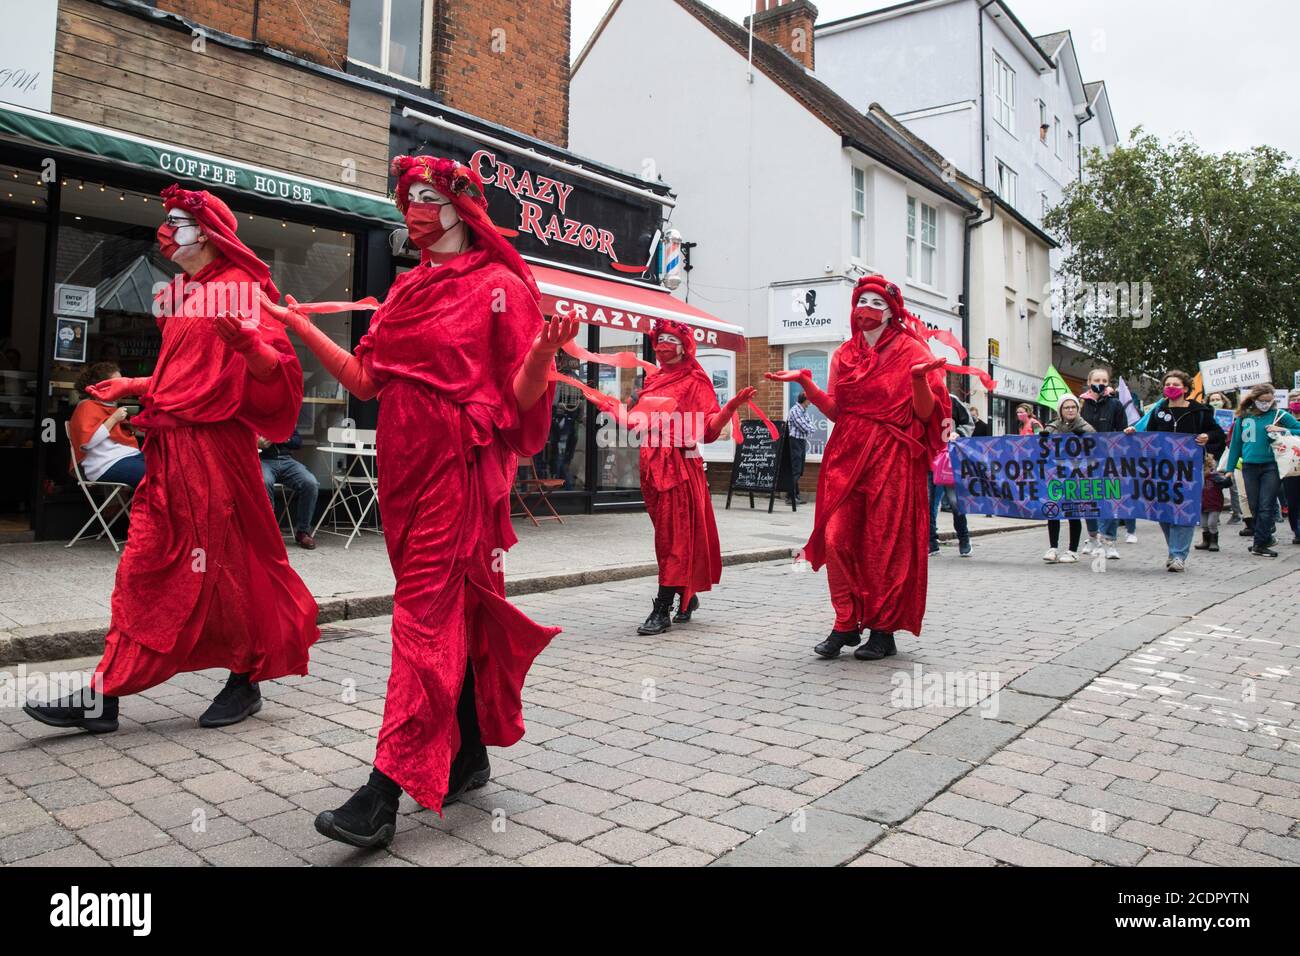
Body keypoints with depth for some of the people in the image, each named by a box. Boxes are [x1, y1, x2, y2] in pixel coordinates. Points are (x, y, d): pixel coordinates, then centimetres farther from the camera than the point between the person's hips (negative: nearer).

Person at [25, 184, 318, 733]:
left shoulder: (237, 288, -6)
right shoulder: (181, 296, 20)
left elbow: (273, 369, -16)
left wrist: (243, 340, -34)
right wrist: (134, 387, 29)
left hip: (213, 448, -9)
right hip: (170, 449, 9)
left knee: (225, 564, 0)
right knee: (145, 568, 6)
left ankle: (246, 682, 17)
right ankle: (105, 695, 10)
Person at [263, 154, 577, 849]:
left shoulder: (500, 286, -3)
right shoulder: (406, 290, 18)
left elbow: (523, 397, -9)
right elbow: (365, 379, 14)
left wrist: (544, 352, -29)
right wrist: (297, 323, 15)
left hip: (459, 466, -7)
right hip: (403, 465, 7)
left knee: (427, 615, -9)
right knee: (459, 610, 12)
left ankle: (385, 792, -7)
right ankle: (470, 754, 25)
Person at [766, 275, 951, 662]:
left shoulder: (910, 351, 2)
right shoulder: (845, 354, 15)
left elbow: (925, 413, -5)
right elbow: (835, 410, 10)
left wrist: (920, 378, -22)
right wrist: (805, 381, -1)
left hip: (892, 459, -4)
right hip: (847, 456, 4)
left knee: (885, 544, -1)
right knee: (837, 539, -5)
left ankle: (883, 630, 10)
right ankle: (846, 624, 7)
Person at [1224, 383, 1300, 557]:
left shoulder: (1279, 415, 1)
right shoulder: (1243, 417, 7)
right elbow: (1236, 444, 12)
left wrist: (1283, 430, -14)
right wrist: (1230, 468, 10)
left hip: (1271, 466, -3)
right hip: (1249, 467, 3)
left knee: (1266, 507, -5)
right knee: (1254, 507, 7)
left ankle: (1260, 544, -1)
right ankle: (1266, 537, 23)